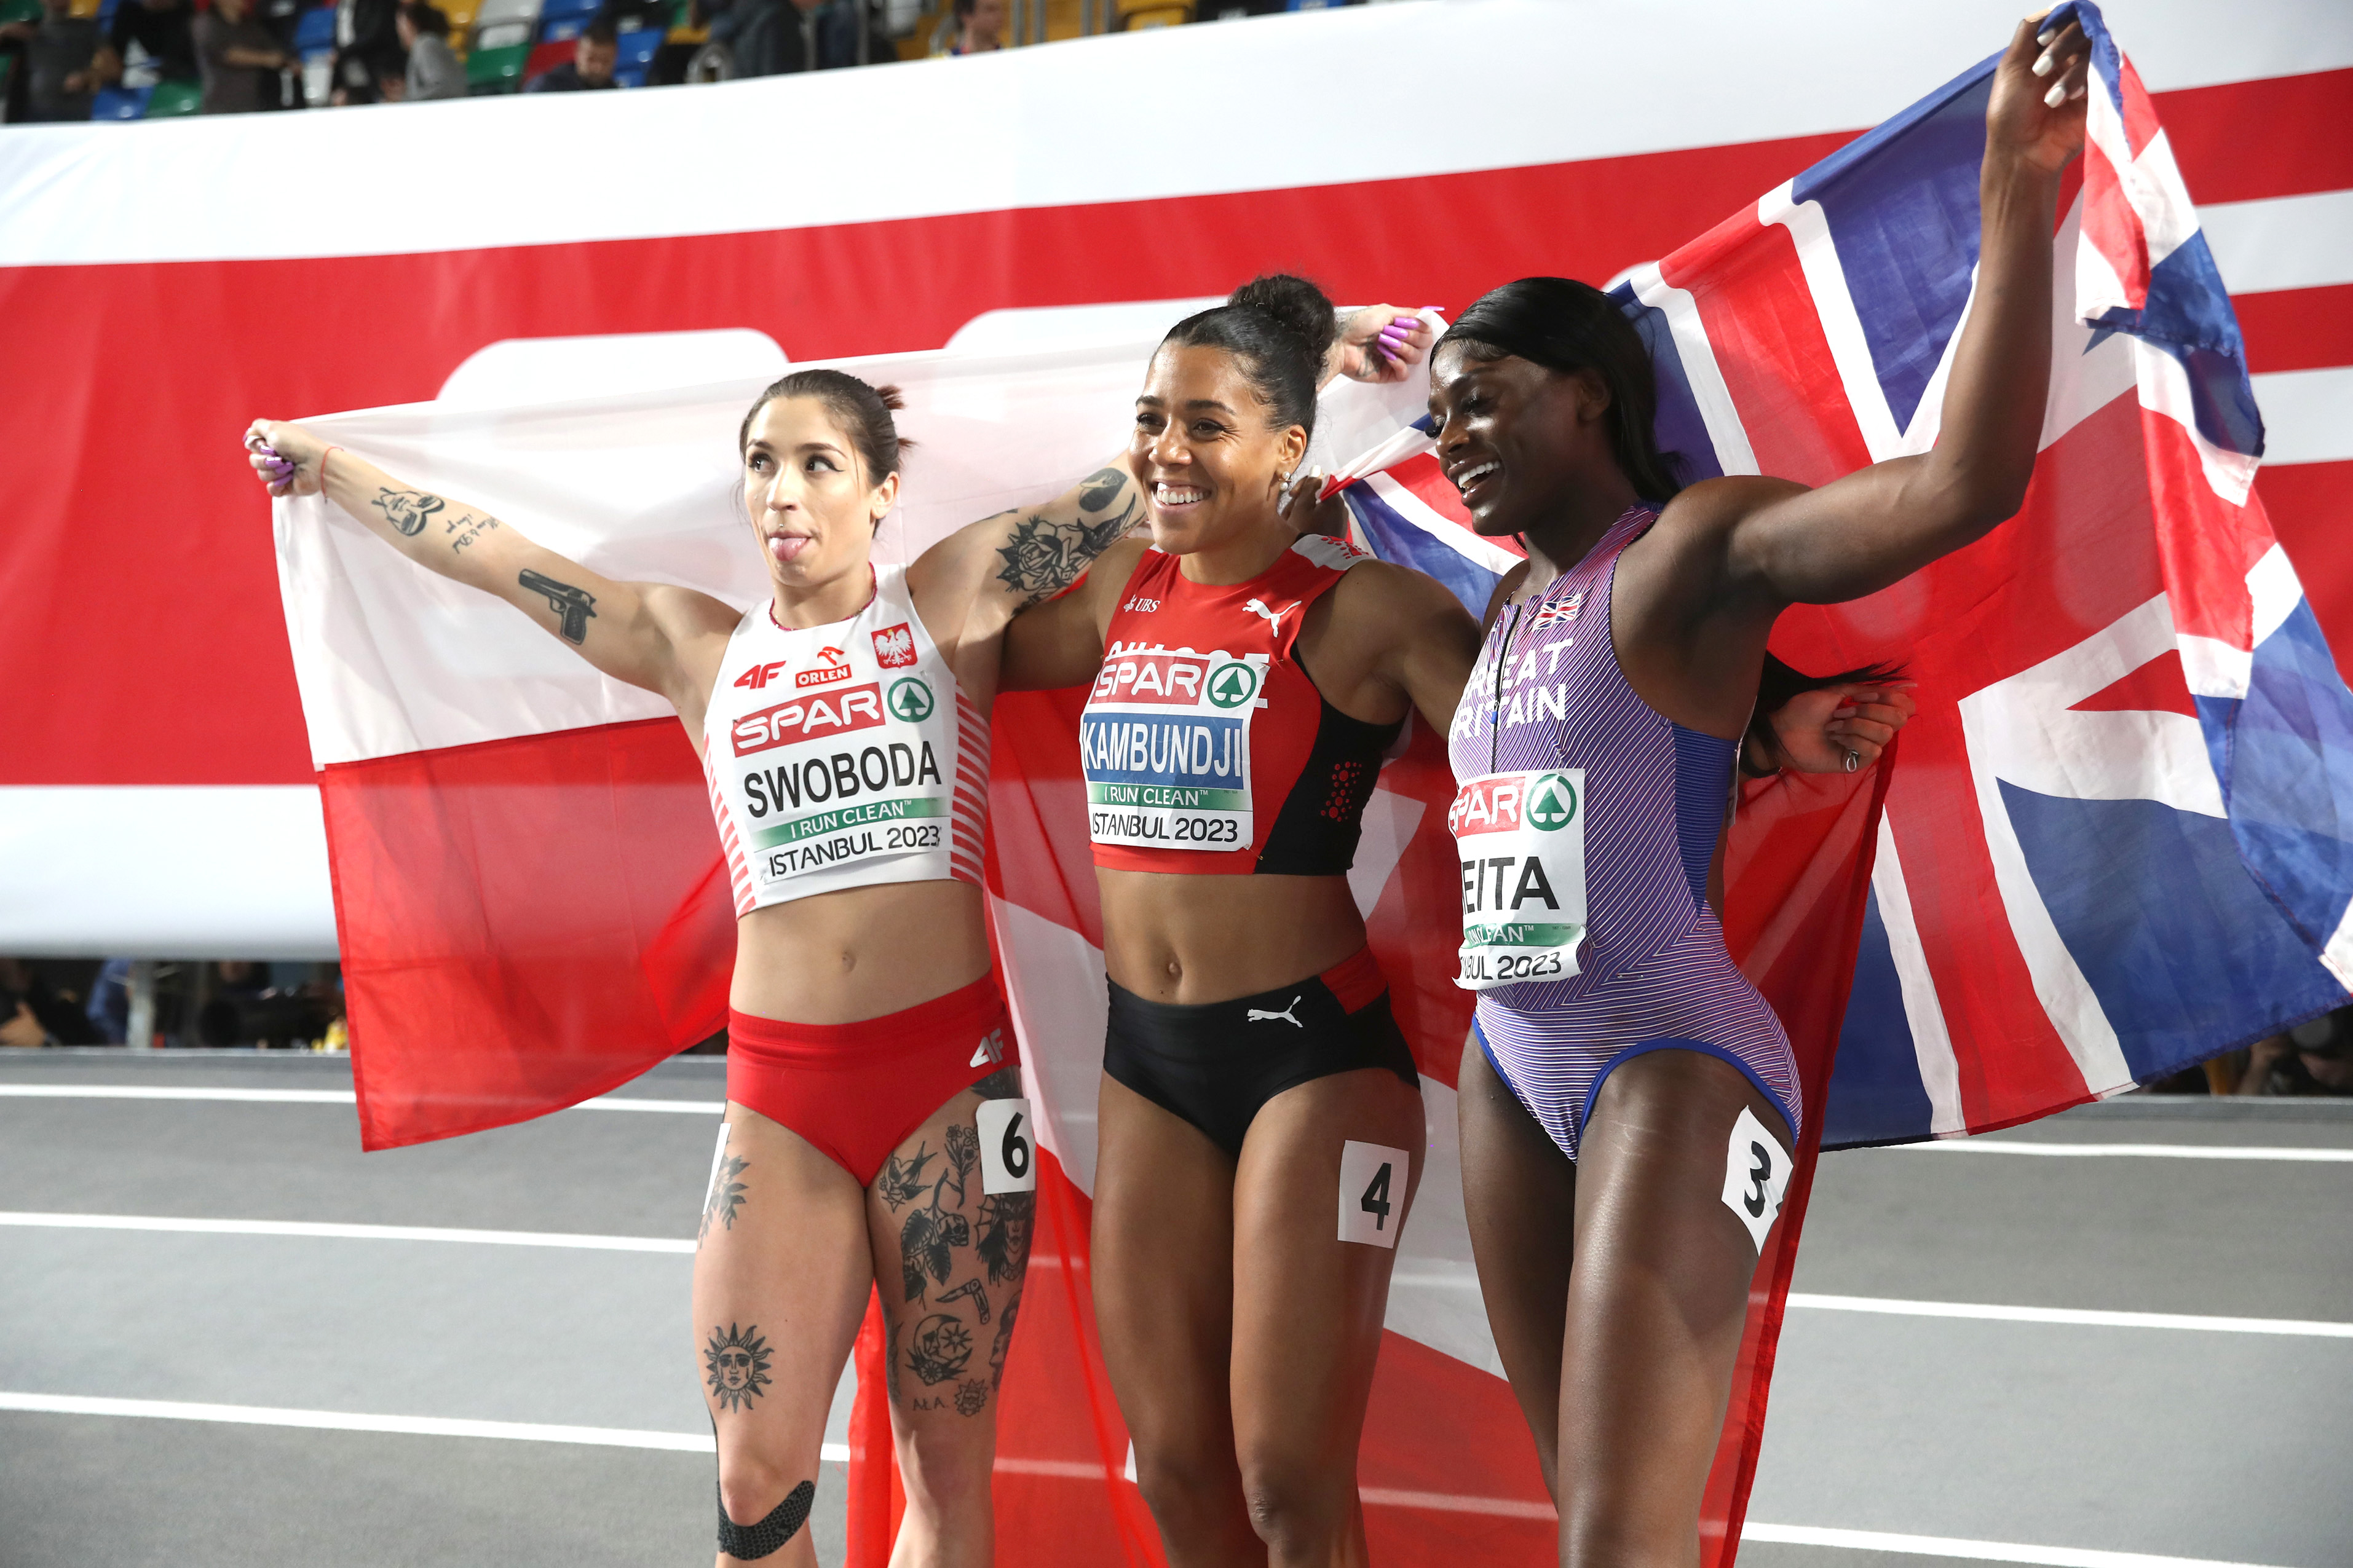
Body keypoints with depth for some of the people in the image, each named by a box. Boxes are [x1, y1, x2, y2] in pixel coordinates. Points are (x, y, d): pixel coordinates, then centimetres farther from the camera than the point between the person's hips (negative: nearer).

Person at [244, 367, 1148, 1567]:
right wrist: (328, 469, 29)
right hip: (780, 1095, 2)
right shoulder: (695, 647, 11)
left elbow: (1137, 480, 4)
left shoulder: (951, 600, 5)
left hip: (951, 1072, -2)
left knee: (947, 1461, 2)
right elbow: (487, 556, 20)